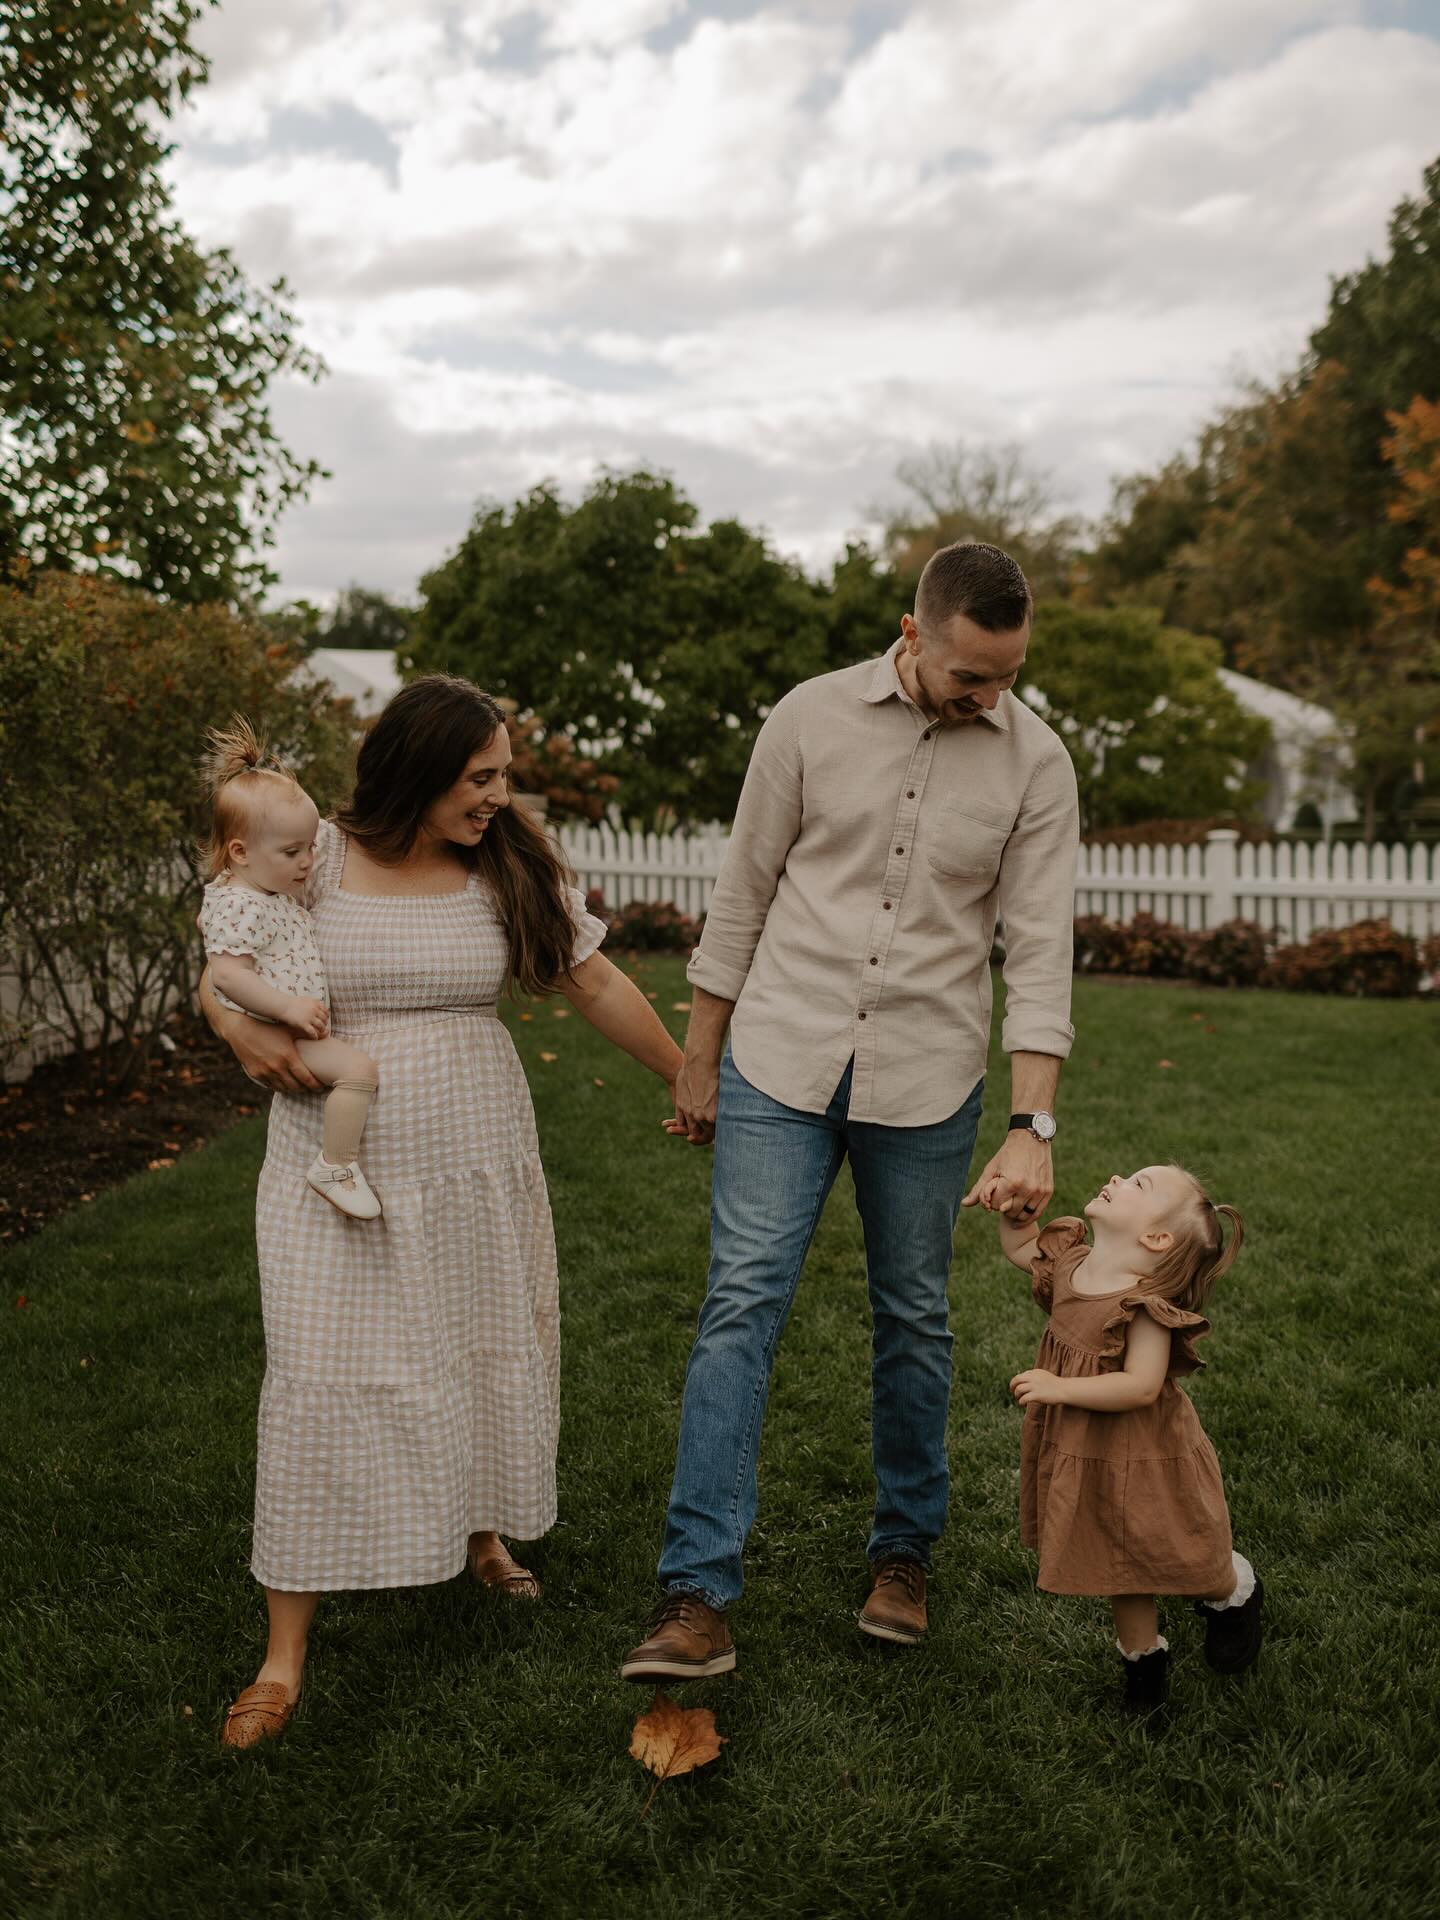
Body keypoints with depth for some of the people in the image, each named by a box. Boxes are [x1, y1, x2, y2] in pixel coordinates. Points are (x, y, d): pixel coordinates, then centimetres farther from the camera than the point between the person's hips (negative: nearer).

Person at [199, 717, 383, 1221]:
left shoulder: (275, 894, 12)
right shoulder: (237, 904, -20)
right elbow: (227, 974, -27)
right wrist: (288, 1007, -31)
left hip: (303, 1025, 11)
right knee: (358, 1068, -25)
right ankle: (336, 1168, -16)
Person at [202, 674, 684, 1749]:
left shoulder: (514, 866, 0)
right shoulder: (317, 858, -6)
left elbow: (596, 984, 6)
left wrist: (687, 1078, 11)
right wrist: (237, 1024, -17)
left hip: (479, 1153, 3)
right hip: (339, 1165, -3)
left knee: (489, 1351, 14)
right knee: (323, 1381, -2)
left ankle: (483, 1533, 44)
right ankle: (286, 1656, 9)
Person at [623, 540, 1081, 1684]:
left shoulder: (1036, 763, -3)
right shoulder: (814, 717, -3)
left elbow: (1040, 952, -5)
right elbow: (743, 893, 3)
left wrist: (1032, 1128, -13)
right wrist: (699, 1063, 5)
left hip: (925, 1082, 1)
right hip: (781, 1062, 0)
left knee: (914, 1322, 11)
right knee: (742, 1306, -6)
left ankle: (905, 1551, 31)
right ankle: (699, 1597, -1)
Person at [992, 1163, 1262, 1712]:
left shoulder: (1145, 1302, -30)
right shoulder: (1069, 1263, -6)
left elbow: (1142, 1385, -34)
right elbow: (1021, 1247, 14)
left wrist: (1061, 1388, -35)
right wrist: (1010, 1209, -5)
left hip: (1142, 1464, -7)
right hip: (1084, 1458, 7)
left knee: (1173, 1556, 15)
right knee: (1121, 1568, 21)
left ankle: (1235, 1595, 47)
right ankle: (1142, 1655, 42)